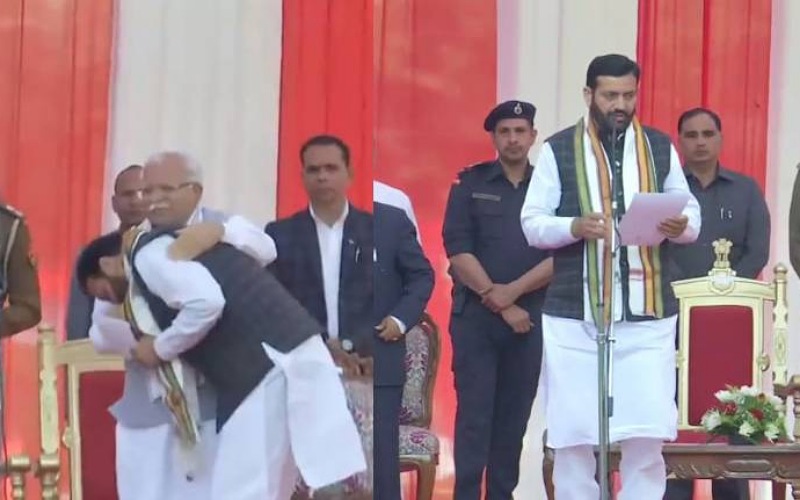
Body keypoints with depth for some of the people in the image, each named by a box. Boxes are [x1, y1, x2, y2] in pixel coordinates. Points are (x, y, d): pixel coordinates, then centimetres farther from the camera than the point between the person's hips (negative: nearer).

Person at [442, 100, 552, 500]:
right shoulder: (470, 183, 3)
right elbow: (457, 250, -5)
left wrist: (513, 291, -13)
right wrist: (498, 301, -10)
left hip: (530, 318, 2)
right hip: (475, 316, -2)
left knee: (515, 415, 5)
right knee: (474, 413, -5)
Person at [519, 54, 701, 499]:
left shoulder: (661, 147, 9)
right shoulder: (558, 150, 2)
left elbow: (692, 216, 10)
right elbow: (532, 224, 0)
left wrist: (679, 226, -14)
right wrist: (575, 227, -19)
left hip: (647, 315, 1)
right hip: (574, 316, -1)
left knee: (648, 436, -3)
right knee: (572, 435, 4)